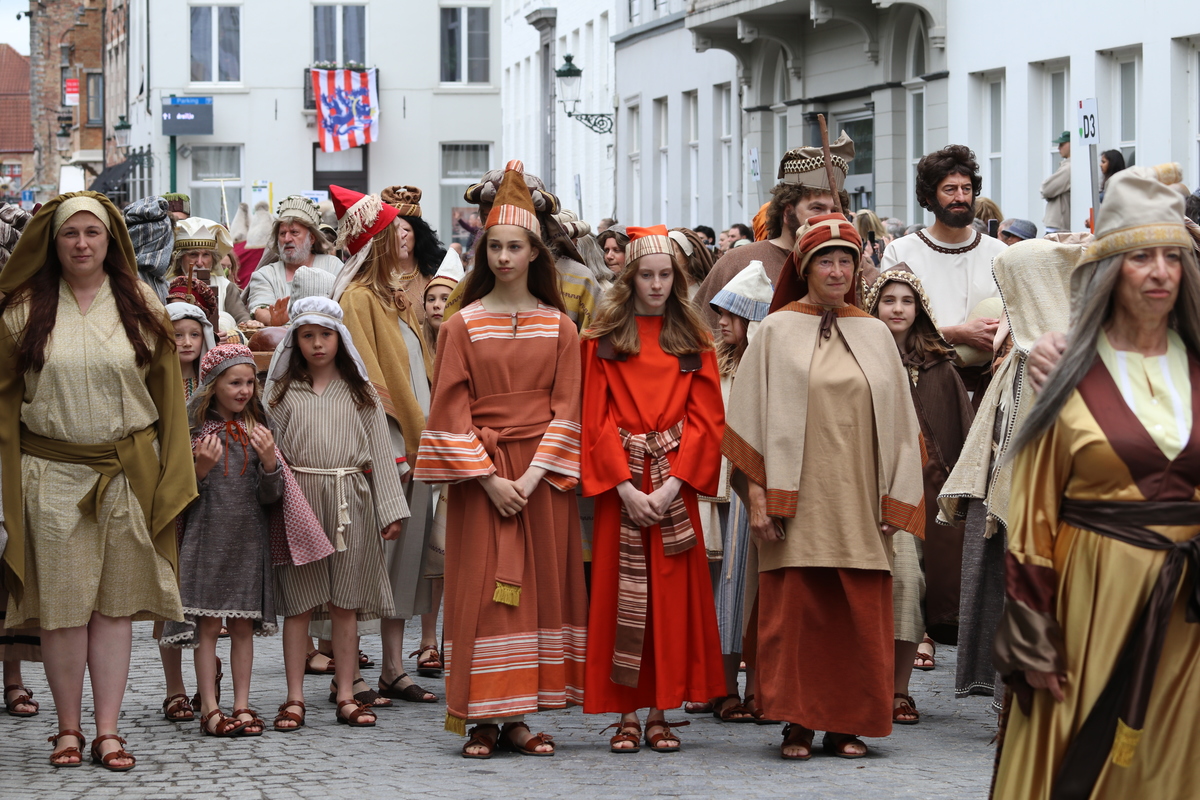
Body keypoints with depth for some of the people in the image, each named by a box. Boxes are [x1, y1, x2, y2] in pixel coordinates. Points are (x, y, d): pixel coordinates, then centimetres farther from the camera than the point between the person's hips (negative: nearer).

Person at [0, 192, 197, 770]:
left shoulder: (140, 306, 5)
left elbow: (166, 393, 7)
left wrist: (169, 478, 1)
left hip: (125, 475, 1)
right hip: (52, 476, -1)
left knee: (115, 605, 3)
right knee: (63, 605, 0)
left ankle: (108, 730, 7)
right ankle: (68, 727, 10)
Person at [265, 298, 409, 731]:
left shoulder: (360, 391, 11)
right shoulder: (282, 391, 8)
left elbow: (379, 449, 9)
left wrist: (390, 510, 3)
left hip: (350, 502, 1)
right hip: (298, 500, -1)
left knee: (345, 604, 3)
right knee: (298, 603, -1)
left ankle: (347, 696, 8)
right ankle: (294, 699, 3)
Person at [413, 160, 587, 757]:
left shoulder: (558, 327, 6)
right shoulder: (463, 326, 3)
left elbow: (565, 407, 2)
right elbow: (452, 410, -2)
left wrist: (532, 475, -11)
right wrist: (489, 478, -11)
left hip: (543, 476, 2)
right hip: (479, 473, -1)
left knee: (540, 587, 0)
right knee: (482, 589, -4)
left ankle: (520, 717, 5)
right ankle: (484, 720, -1)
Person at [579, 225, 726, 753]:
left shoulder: (692, 342, 9)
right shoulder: (603, 339, 4)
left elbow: (705, 418, 2)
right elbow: (597, 419, -1)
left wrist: (674, 483, -11)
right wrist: (625, 486, -12)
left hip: (674, 479, 1)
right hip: (619, 482, -1)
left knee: (671, 592, 1)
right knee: (621, 591, 0)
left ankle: (661, 713, 6)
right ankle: (627, 715, 4)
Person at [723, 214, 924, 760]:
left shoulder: (875, 335, 11)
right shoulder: (776, 332, 4)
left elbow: (896, 421, 11)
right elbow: (752, 416, 1)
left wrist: (894, 500, 3)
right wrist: (758, 496, -8)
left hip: (857, 500, 2)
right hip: (796, 499, -2)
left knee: (857, 614, 0)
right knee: (794, 610, -4)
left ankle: (846, 724, 7)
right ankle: (797, 724, 2)